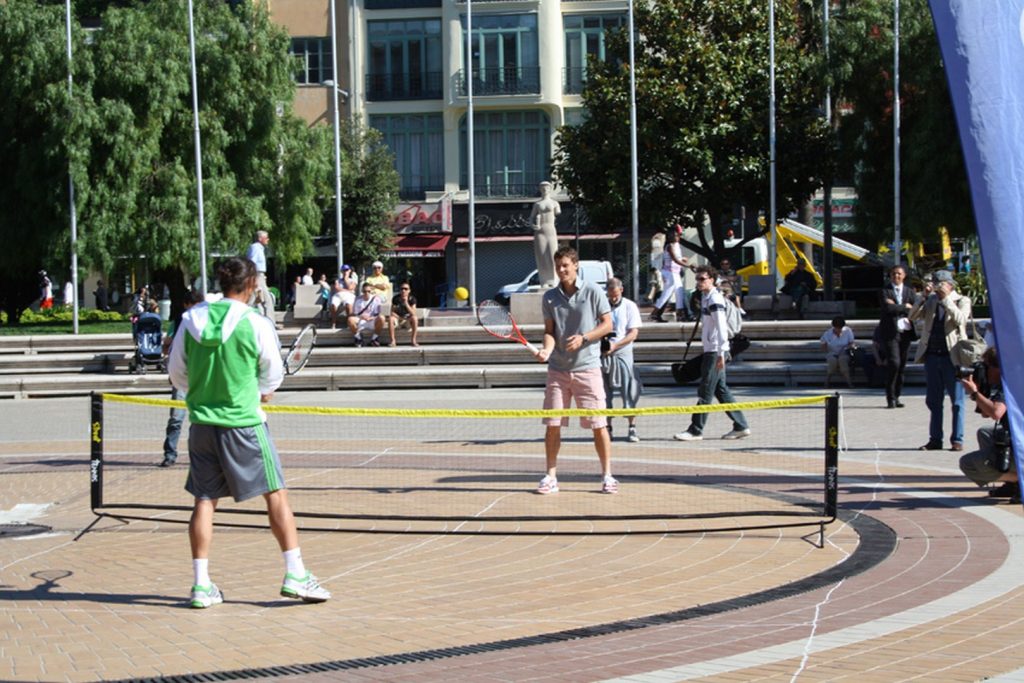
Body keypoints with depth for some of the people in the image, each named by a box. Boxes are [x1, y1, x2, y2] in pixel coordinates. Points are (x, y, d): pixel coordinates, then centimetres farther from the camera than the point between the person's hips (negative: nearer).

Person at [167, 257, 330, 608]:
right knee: (276, 495, 5)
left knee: (205, 500, 9)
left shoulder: (191, 319, 1)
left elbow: (177, 374, 10)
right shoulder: (256, 324, -10)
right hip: (244, 422, -4)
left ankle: (201, 583, 10)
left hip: (202, 422, 4)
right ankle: (295, 575, 5)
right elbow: (273, 376, 2)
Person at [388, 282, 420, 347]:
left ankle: (414, 341, -25)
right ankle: (393, 341, -27)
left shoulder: (412, 299, -11)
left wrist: (406, 303, -30)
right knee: (390, 318, -32)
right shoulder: (396, 298, -9)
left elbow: (413, 314, -21)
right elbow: (392, 312, -7)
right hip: (398, 318, 1)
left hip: (408, 320, -1)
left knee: (414, 318, -33)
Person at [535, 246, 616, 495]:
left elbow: (607, 324, 0)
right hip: (558, 369, 3)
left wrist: (583, 338, -14)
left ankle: (607, 475, 9)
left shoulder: (593, 291, -2)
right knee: (552, 425, 2)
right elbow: (549, 331, 7)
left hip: (587, 367, -3)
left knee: (598, 424, -2)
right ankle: (551, 476, 11)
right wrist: (547, 349, -14)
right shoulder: (549, 297, 6)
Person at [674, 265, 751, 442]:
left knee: (705, 392, -6)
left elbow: (721, 327, -19)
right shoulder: (705, 297, 16)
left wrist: (721, 353, -23)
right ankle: (741, 427, 14)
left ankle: (696, 430, -2)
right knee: (721, 390, 11)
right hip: (710, 351, 10)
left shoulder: (715, 298, -13)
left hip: (715, 352, -10)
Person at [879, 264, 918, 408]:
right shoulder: (885, 291, 3)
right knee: (894, 363, -15)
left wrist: (897, 307, -10)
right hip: (891, 332, -4)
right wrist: (905, 307, -7)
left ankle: (896, 396, 14)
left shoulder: (909, 291, 15)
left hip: (906, 331, 4)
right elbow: (888, 308, -15)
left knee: (902, 365, 5)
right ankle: (890, 398, -7)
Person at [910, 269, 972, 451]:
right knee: (933, 401, 9)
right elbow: (913, 316, 0)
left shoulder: (962, 301, 1)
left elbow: (960, 320, -18)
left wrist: (946, 299, -17)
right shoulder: (931, 301, 11)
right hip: (932, 356, 5)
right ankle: (935, 440, 15)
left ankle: (957, 440, 4)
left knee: (956, 401, -1)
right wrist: (924, 296, -8)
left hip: (952, 356, -5)